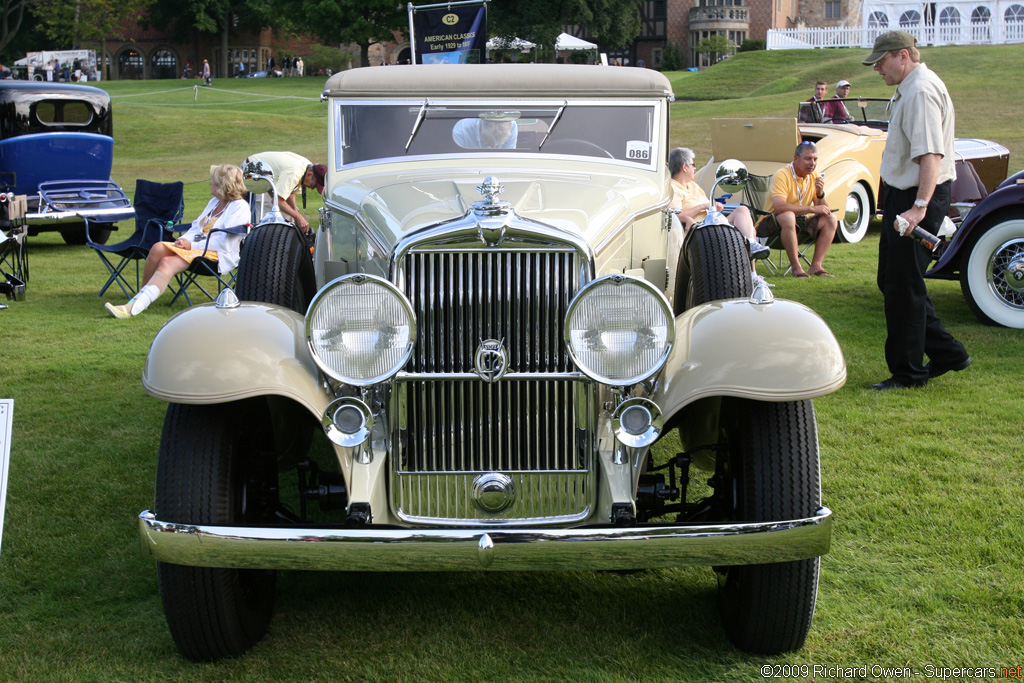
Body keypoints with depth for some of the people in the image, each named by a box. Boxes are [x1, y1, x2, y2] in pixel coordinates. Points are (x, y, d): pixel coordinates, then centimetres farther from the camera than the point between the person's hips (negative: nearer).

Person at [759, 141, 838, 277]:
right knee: (788, 216, -38)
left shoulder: (814, 177, 3)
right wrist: (811, 209, -29)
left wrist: (820, 193, -18)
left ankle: (816, 266, -14)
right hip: (772, 223, -7)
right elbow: (779, 206, -33)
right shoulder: (782, 175, -18)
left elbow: (823, 211, 3)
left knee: (831, 219, -9)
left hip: (800, 222, 7)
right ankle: (796, 268, -30)